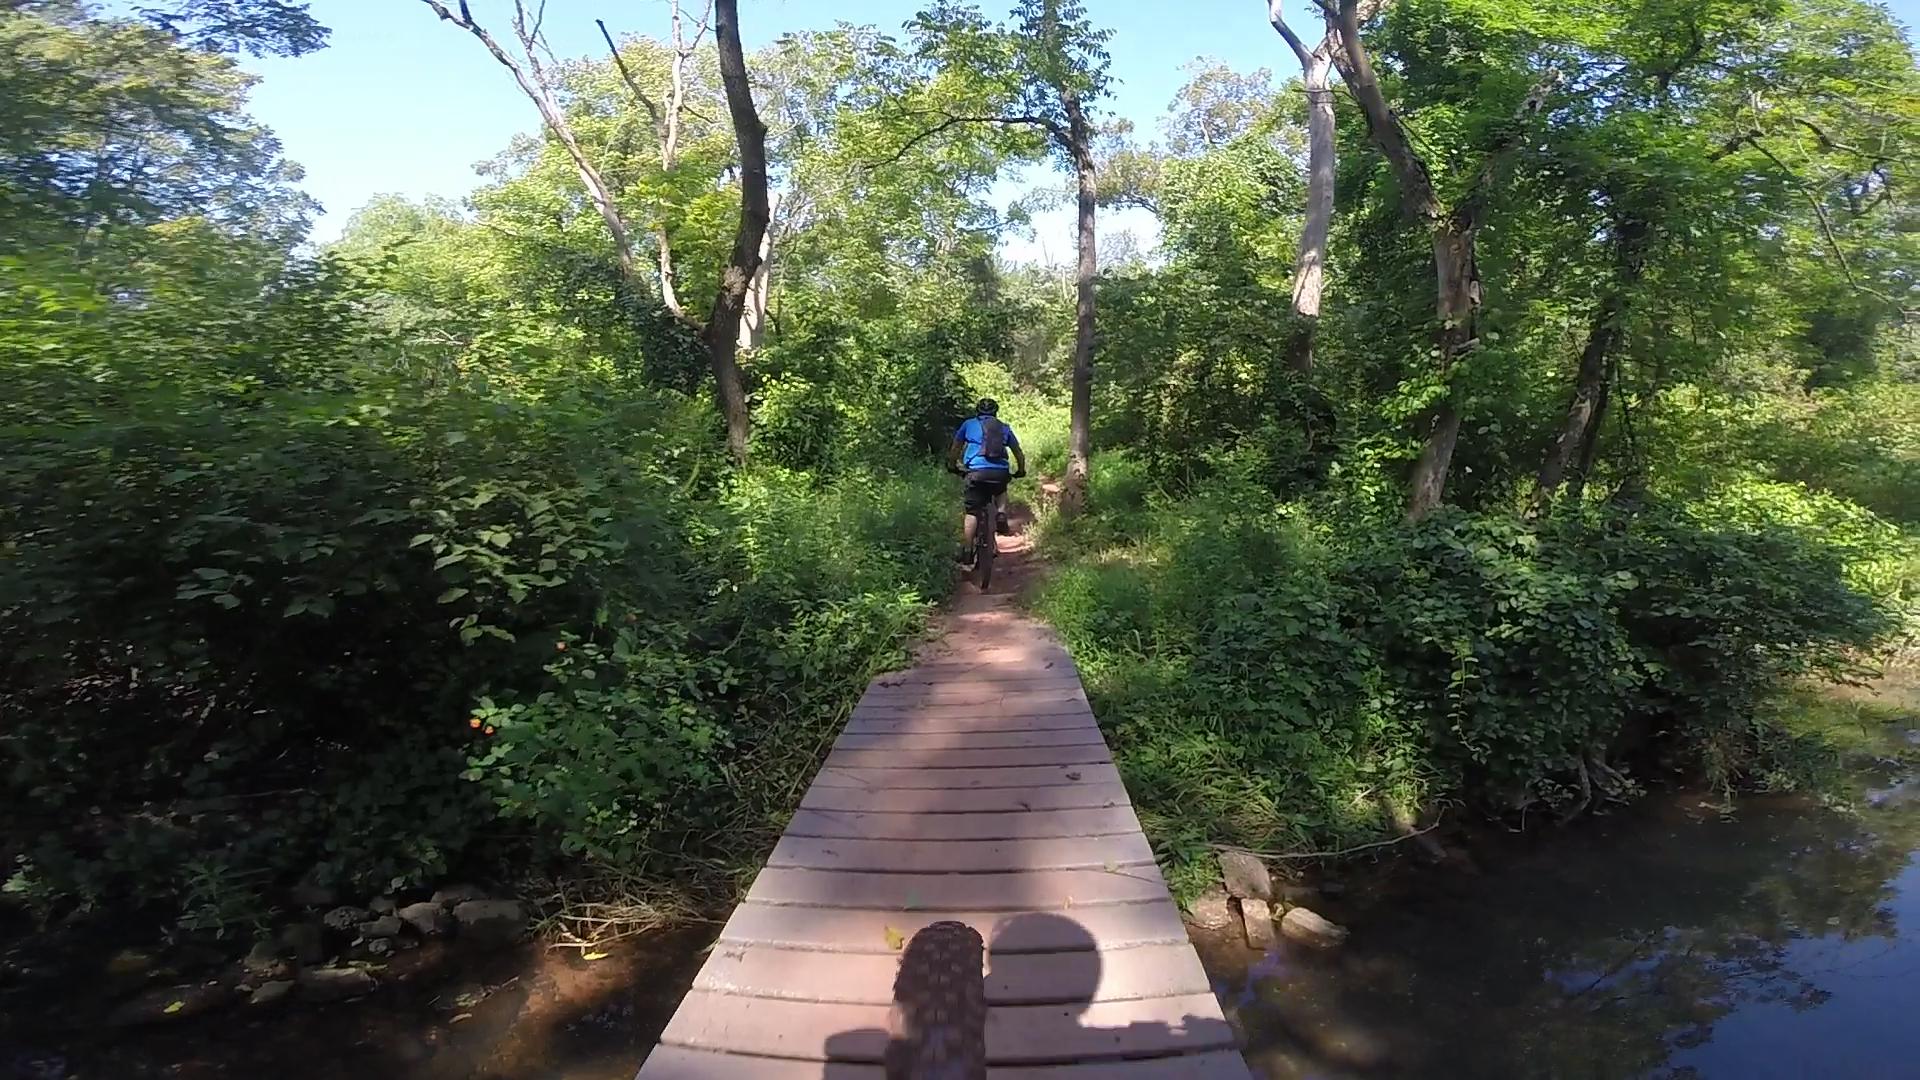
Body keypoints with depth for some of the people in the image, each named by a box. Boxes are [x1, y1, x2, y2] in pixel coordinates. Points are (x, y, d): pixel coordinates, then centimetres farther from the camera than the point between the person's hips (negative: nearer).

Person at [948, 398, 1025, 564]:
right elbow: (1019, 453, 25)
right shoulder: (1004, 427, 22)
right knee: (1000, 492, 35)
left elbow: (955, 449, 23)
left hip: (977, 472, -2)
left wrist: (952, 466, 39)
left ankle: (967, 551, -1)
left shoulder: (969, 424, 17)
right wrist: (1021, 471, 40)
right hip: (1001, 473, 2)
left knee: (971, 512, 4)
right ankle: (1001, 514, 9)